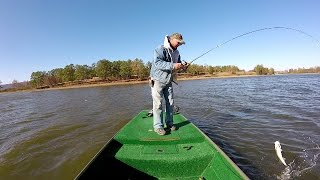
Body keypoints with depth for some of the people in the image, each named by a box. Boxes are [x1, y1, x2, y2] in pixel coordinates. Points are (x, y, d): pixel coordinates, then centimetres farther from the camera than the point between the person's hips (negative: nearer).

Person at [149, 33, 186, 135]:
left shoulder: (176, 52, 9)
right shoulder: (160, 49, -16)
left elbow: (178, 63, 22)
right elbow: (157, 63, -30)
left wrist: (181, 66, -2)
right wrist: (173, 66, -36)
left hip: (168, 81, 7)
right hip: (157, 81, -7)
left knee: (170, 102, 7)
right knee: (158, 103, -7)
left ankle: (169, 123, 19)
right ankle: (158, 126, 1)